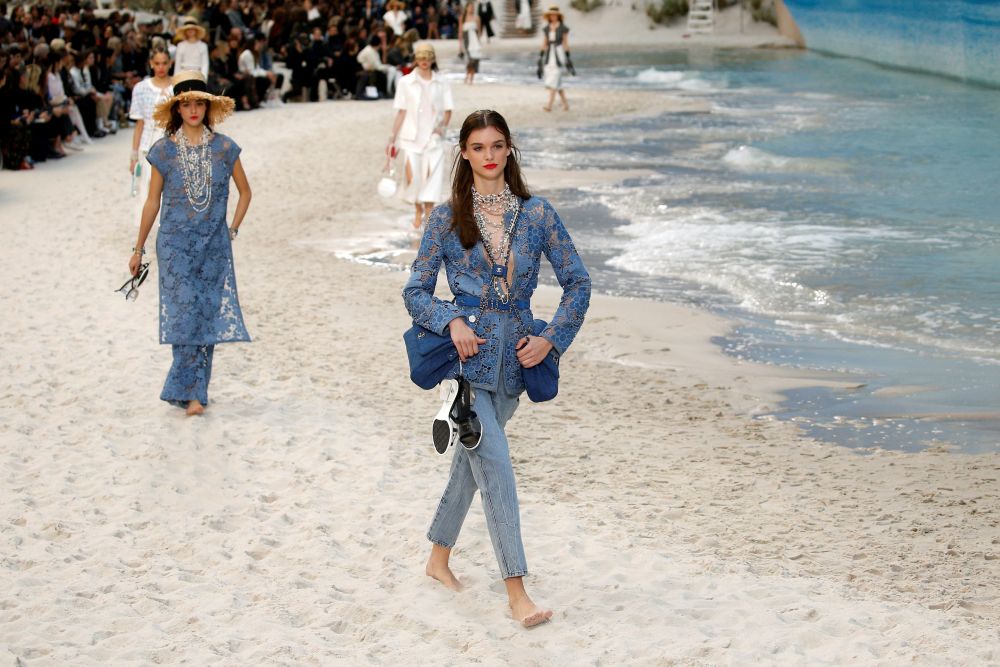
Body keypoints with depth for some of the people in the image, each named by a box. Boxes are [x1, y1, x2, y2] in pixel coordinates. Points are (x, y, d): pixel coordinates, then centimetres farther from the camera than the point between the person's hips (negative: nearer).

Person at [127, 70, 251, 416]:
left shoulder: (224, 148, 2)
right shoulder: (164, 150, 0)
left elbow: (245, 191, 15)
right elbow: (152, 202, 7)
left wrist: (232, 230, 8)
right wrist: (138, 249, 9)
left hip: (214, 245, 1)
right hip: (175, 244, -1)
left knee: (209, 315, -1)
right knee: (185, 315, -9)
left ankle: (191, 391, 9)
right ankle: (192, 392, -3)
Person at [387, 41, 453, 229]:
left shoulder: (442, 84, 3)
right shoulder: (405, 83, 1)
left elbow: (447, 111, 6)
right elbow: (401, 113, 3)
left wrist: (442, 125, -15)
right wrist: (392, 139, -1)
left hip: (434, 138, 1)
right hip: (412, 137, -1)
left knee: (433, 177, -7)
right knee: (413, 177, -3)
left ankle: (428, 215, 5)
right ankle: (418, 211, 23)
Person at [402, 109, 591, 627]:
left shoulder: (537, 214, 5)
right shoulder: (447, 219, 1)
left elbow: (578, 282, 7)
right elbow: (415, 292, 3)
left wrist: (550, 338, -3)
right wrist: (452, 322, -14)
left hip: (514, 356, 3)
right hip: (467, 352, -3)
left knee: (472, 460, 16)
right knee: (495, 467, -12)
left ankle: (439, 558, 36)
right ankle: (517, 592, -11)